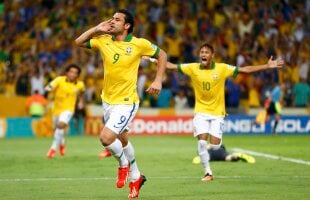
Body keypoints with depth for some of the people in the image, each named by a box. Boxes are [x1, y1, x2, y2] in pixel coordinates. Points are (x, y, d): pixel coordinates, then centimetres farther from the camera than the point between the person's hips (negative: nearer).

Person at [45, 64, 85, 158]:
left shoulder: (80, 84, -5)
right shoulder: (60, 80, -12)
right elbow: (49, 87, -24)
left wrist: (81, 101, 16)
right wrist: (49, 88, -46)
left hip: (68, 109, -2)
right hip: (57, 108, 2)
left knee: (61, 125, -27)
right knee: (57, 128, 19)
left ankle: (54, 148, -20)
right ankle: (62, 143, 52)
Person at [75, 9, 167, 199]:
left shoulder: (139, 44, -13)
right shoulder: (103, 41, -1)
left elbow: (162, 54, 0)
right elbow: (78, 42, 6)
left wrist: (158, 81, -7)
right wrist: (96, 29, -5)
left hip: (126, 102, -6)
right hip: (107, 100, 6)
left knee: (106, 137, -20)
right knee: (122, 140, 20)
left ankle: (123, 163, 10)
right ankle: (135, 177, 40)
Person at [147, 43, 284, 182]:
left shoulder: (222, 68, -8)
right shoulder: (193, 68, -4)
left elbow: (245, 69, -8)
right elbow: (172, 66, 0)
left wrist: (267, 66, -13)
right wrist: (155, 60, -8)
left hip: (217, 113, -1)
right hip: (201, 112, 1)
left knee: (215, 145, -8)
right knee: (202, 142, -12)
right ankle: (208, 172, 4)